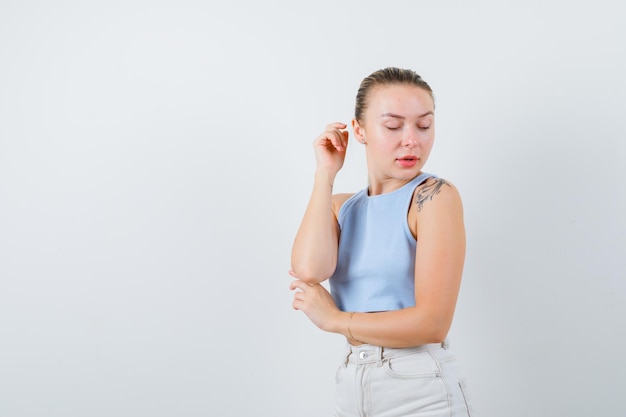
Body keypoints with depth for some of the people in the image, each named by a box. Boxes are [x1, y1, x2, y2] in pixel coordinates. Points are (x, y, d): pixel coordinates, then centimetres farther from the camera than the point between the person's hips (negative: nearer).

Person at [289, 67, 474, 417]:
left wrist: (334, 319, -8)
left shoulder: (435, 195, -10)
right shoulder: (341, 208, 6)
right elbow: (309, 270, -15)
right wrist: (326, 173, -7)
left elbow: (432, 323, -17)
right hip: (351, 387, 5)